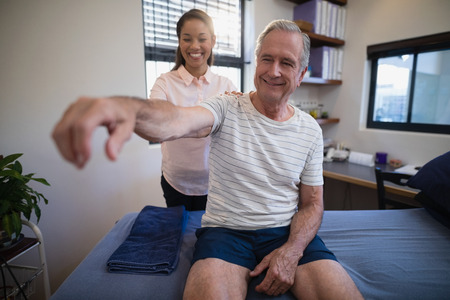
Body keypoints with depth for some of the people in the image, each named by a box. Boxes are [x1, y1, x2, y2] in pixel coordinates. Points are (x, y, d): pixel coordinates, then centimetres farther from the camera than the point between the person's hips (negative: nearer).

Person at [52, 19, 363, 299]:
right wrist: (130, 108, -53)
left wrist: (290, 252, -12)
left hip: (289, 232, 4)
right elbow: (177, 120, -29)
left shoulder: (310, 130, 3)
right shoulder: (227, 109, -7)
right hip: (226, 230, -2)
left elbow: (312, 203, 5)